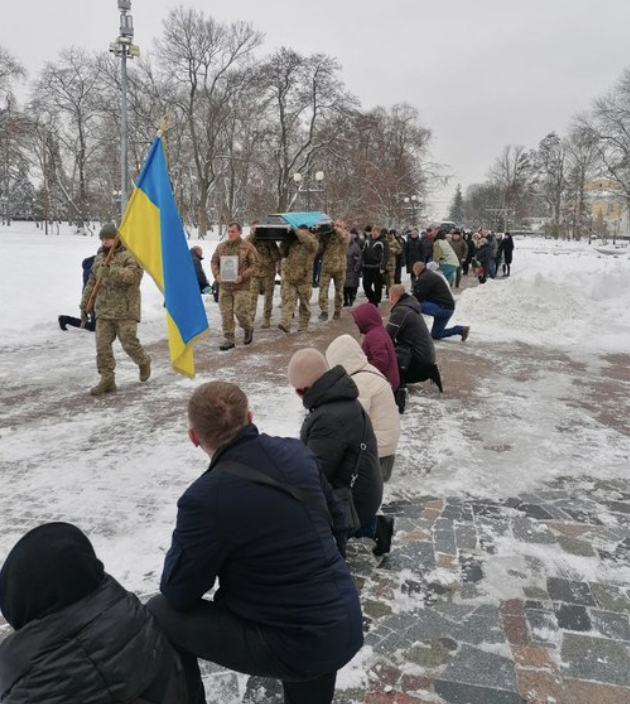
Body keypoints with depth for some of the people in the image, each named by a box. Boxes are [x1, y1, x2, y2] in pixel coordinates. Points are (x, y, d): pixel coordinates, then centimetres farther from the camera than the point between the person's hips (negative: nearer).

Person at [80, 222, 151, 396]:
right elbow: (91, 283, 20)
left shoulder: (130, 255, -6)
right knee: (102, 345, 0)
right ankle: (107, 379, 7)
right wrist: (84, 305, 16)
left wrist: (111, 270, -34)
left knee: (129, 344, -2)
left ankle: (144, 362, 28)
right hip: (103, 311, 6)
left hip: (125, 310, -6)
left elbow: (134, 275, -25)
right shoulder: (99, 257, 16)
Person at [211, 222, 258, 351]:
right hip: (224, 286, 4)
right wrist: (217, 275, -3)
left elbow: (255, 265, -5)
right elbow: (214, 262, 15)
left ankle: (248, 329, 23)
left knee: (240, 311, -9)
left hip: (241, 286, -4)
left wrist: (243, 276, -17)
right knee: (226, 314, 3)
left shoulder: (248, 247, -4)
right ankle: (229, 339, 14)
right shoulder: (221, 246, 8)